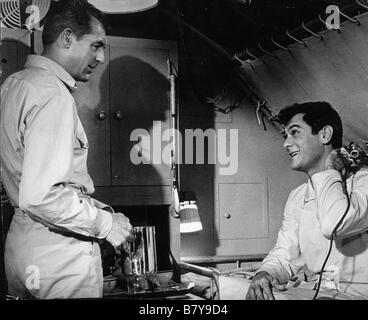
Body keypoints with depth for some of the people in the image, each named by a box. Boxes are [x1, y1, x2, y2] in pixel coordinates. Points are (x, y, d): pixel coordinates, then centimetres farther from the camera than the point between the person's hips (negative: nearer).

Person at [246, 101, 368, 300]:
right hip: (311, 290, 6)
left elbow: (334, 225, -28)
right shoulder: (297, 197, 15)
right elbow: (283, 255, 11)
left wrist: (329, 172, -10)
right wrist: (264, 274, -13)